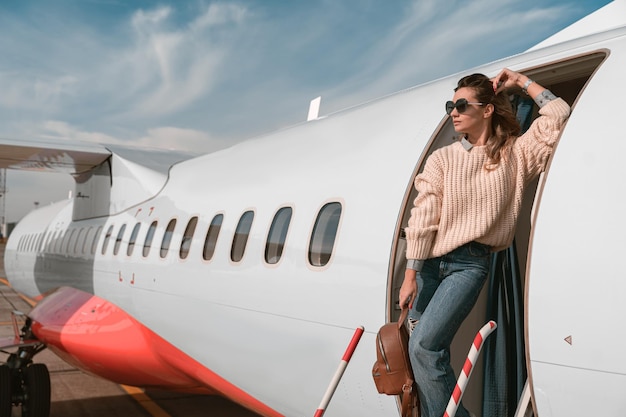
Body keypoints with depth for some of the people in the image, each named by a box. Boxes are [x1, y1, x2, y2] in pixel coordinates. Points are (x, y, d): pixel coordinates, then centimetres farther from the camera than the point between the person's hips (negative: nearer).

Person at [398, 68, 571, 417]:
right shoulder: (443, 158, 5)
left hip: (470, 262, -2)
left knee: (424, 345, -16)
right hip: (429, 261, 3)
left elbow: (559, 117, -3)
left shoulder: (515, 154, 5)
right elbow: (422, 217, -2)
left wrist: (523, 82, 5)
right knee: (432, 352, 3)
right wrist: (411, 275, -7)